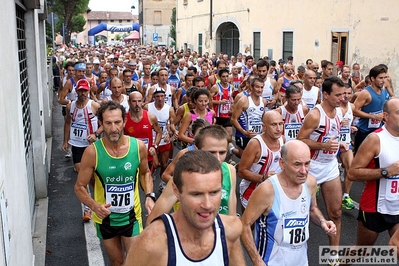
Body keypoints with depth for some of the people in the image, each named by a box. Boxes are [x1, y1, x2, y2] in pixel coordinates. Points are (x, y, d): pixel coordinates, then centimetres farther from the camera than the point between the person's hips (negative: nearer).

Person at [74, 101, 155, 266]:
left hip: (132, 216, 0)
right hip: (105, 218, 0)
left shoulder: (138, 146, -14)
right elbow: (79, 187, -9)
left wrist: (149, 196, -9)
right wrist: (94, 206, -27)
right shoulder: (92, 152, -19)